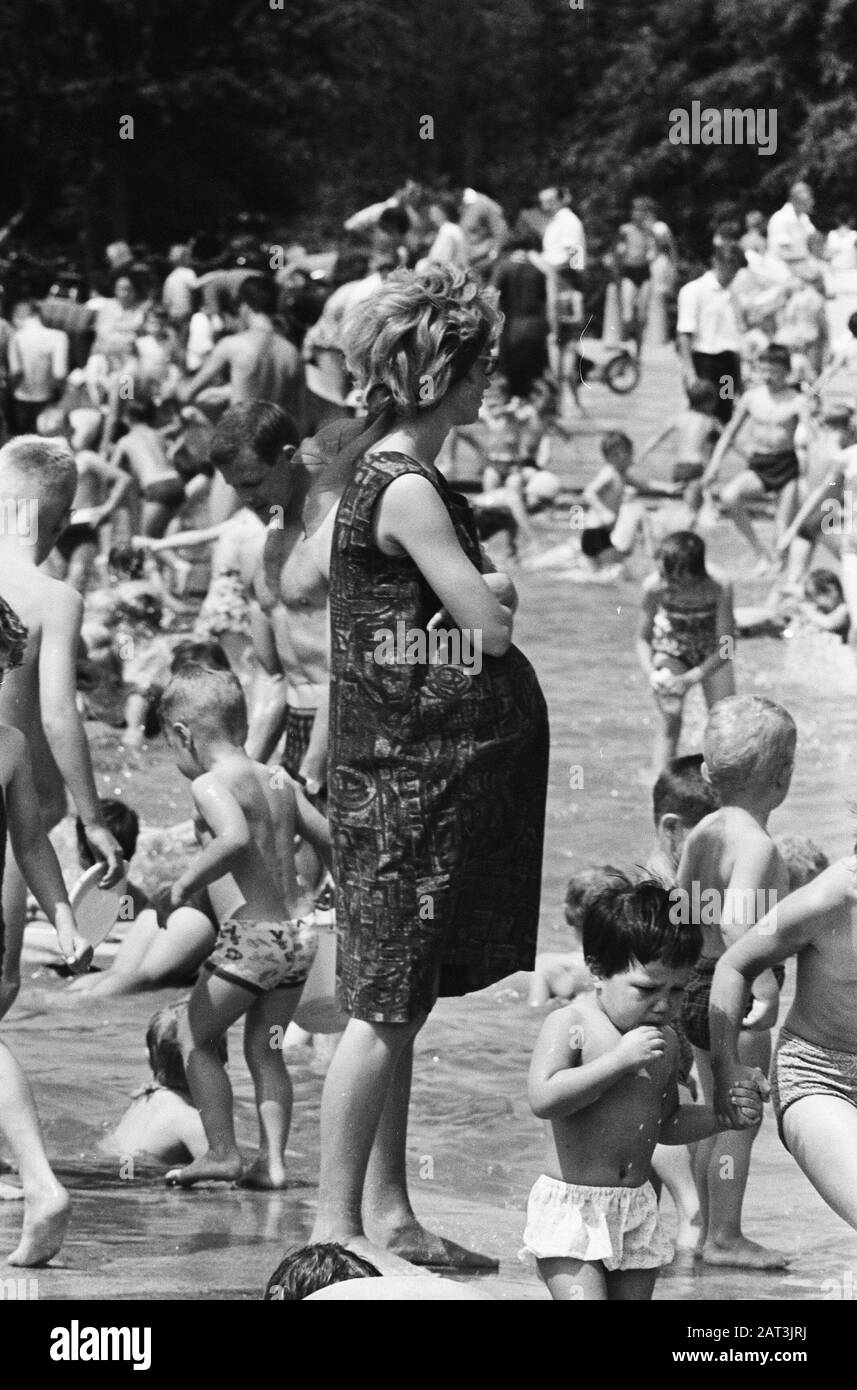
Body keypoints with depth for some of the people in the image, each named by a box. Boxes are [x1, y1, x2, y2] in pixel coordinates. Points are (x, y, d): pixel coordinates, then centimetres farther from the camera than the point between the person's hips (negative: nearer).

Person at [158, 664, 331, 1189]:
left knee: (197, 1038, 10)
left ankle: (223, 1152, 9)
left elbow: (236, 837, -31)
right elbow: (333, 840, 13)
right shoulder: (280, 782, 10)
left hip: (254, 934, -7)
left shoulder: (210, 785, -12)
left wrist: (185, 884, -20)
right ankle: (272, 1159, 11)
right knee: (265, 1048, 18)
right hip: (301, 927, 7)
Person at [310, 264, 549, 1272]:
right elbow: (490, 626, -18)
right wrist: (492, 594, 2)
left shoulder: (383, 471, 15)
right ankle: (336, 1219, -4)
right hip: (413, 765, -10)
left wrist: (482, 591, -1)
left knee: (401, 1001, 12)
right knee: (387, 1002, -7)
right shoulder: (405, 492, -16)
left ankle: (384, 1212, 16)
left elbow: (478, 610, 19)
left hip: (417, 763, 10)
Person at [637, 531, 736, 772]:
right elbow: (643, 639, -16)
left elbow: (726, 646, -29)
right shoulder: (654, 587, -32)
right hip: (671, 649, 0)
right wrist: (651, 673, -34)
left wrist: (691, 678, -39)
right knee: (670, 718, -13)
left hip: (712, 651, 0)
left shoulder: (719, 587, -37)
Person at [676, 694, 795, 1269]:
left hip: (699, 984, 9)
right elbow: (734, 919, -35)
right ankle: (726, 1238, 5)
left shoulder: (705, 832, 6)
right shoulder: (757, 845, -21)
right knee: (741, 1119, 0)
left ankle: (709, 1230, 26)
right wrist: (764, 981, -41)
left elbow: (681, 910, 14)